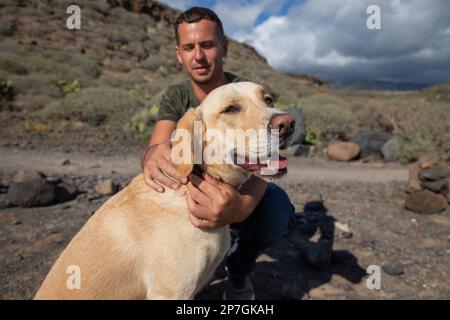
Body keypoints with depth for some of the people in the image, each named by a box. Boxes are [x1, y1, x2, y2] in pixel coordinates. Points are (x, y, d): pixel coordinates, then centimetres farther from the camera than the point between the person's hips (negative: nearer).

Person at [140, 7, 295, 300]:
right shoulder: (174, 97, -9)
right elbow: (156, 147, -25)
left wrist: (241, 205, -58)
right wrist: (152, 156, -53)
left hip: (241, 195, -1)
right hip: (194, 192, 2)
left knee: (277, 205, -33)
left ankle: (239, 270, -1)